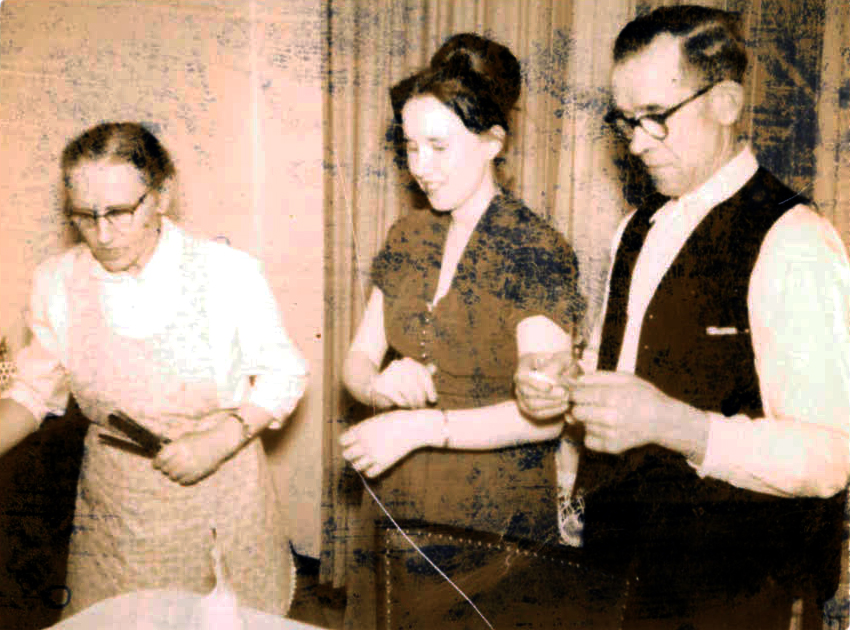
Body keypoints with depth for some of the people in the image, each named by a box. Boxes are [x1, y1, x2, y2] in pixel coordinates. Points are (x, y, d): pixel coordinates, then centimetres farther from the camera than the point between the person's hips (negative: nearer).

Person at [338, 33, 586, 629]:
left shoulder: (537, 250, -15)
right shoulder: (409, 237, 4)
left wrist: (420, 427, -26)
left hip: (494, 512, -5)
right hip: (396, 500, 6)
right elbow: (358, 356, 8)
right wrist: (379, 383, -15)